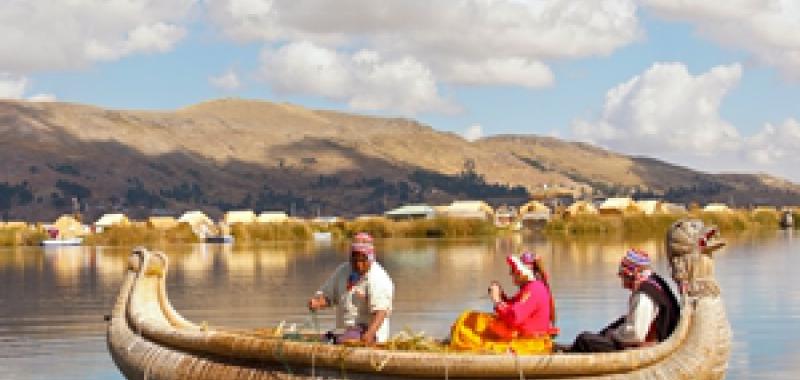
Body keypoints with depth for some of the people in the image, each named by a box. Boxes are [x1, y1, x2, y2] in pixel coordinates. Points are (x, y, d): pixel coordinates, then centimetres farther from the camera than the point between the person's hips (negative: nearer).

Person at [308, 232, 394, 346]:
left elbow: (381, 311, -21)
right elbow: (327, 294, 17)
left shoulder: (379, 279, -9)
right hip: (342, 331, 7)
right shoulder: (342, 271, 13)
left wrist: (370, 333, -37)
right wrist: (317, 301, -8)